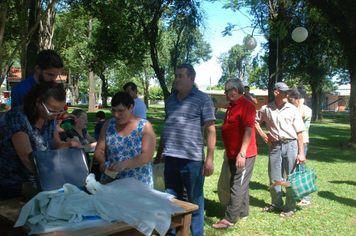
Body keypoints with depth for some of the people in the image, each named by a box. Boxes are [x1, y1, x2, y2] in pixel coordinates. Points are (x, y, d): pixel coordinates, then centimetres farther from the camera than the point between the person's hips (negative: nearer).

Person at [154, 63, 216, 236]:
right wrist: (159, 154, 20)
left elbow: (210, 130, -7)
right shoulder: (171, 100, 14)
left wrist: (209, 159, -14)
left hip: (192, 159, -6)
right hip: (170, 158, 6)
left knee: (195, 203, 7)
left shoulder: (203, 99, -3)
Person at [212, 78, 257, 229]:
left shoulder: (246, 106, -16)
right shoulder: (232, 107, 14)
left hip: (243, 155, -10)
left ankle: (230, 219, 1)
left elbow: (249, 131, -23)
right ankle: (243, 212, 30)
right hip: (233, 154, 10)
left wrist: (242, 153, -28)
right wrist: (229, 152, 22)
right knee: (240, 185, 18)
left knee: (238, 187, -4)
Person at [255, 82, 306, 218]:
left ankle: (290, 207, 16)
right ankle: (277, 204, 29)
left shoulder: (292, 110, 1)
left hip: (291, 145, -1)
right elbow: (255, 121, 20)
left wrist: (301, 152, -6)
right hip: (275, 145, 2)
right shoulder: (266, 109, 4)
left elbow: (299, 132, 0)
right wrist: (263, 135, 8)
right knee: (274, 177, 9)